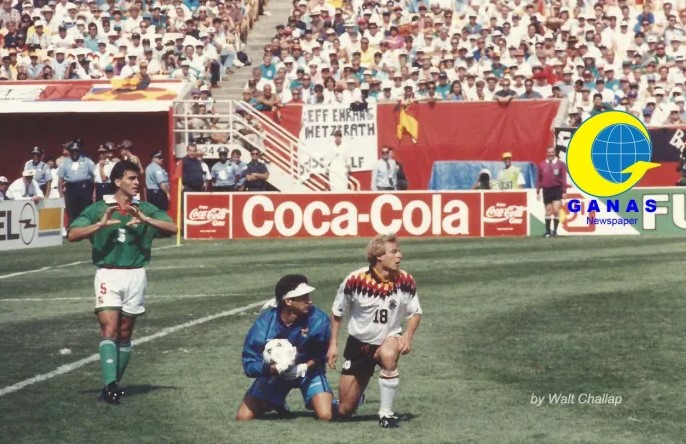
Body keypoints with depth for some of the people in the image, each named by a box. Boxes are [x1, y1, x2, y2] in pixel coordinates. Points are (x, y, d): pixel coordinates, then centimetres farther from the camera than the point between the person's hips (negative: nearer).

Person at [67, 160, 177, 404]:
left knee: (125, 333, 8)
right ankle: (110, 384, -24)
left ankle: (115, 384, 18)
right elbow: (72, 234, -5)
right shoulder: (98, 209, 2)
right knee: (109, 329, -15)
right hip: (107, 274, -3)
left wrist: (145, 219, -18)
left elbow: (172, 228, -4)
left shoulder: (145, 209, 8)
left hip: (135, 275, 3)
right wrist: (100, 224, -19)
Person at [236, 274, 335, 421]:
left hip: (308, 370, -1)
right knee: (243, 418, -6)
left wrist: (304, 368, -26)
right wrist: (274, 369, -40)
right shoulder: (265, 323, -26)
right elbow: (249, 364, -23)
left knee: (325, 415, -25)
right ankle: (277, 404, 27)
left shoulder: (318, 320, -27)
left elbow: (322, 354, -10)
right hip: (274, 373, 1)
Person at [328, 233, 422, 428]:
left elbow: (415, 312, 0)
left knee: (388, 355, -41)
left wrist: (408, 336, -18)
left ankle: (386, 413, -24)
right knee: (344, 411, 4)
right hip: (358, 344, 0)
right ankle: (358, 395, 44)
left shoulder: (405, 280, -14)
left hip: (389, 339, 0)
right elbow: (337, 312, -2)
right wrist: (333, 344, -5)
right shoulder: (355, 280, -18)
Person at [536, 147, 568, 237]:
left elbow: (563, 178, 0)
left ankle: (555, 229, 4)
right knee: (548, 211, 6)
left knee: (556, 210, -9)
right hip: (547, 190, 2)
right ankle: (548, 231, 14)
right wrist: (538, 191, 5)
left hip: (557, 189, -2)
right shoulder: (542, 165, 4)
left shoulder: (560, 164, 0)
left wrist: (564, 191, -4)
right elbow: (539, 179, 8)